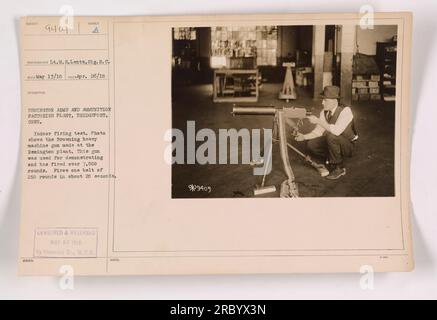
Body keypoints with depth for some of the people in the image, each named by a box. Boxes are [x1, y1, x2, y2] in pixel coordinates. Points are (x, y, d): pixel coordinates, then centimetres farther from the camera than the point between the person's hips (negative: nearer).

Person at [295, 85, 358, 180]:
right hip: (332, 142, 7)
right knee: (311, 144, -12)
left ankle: (339, 168, -18)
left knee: (331, 136, -35)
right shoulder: (324, 112, -5)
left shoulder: (345, 111, -26)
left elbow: (336, 131, -40)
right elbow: (318, 132, 0)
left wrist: (318, 121, -37)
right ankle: (332, 158, 10)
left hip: (347, 146, -7)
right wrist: (304, 137, -16)